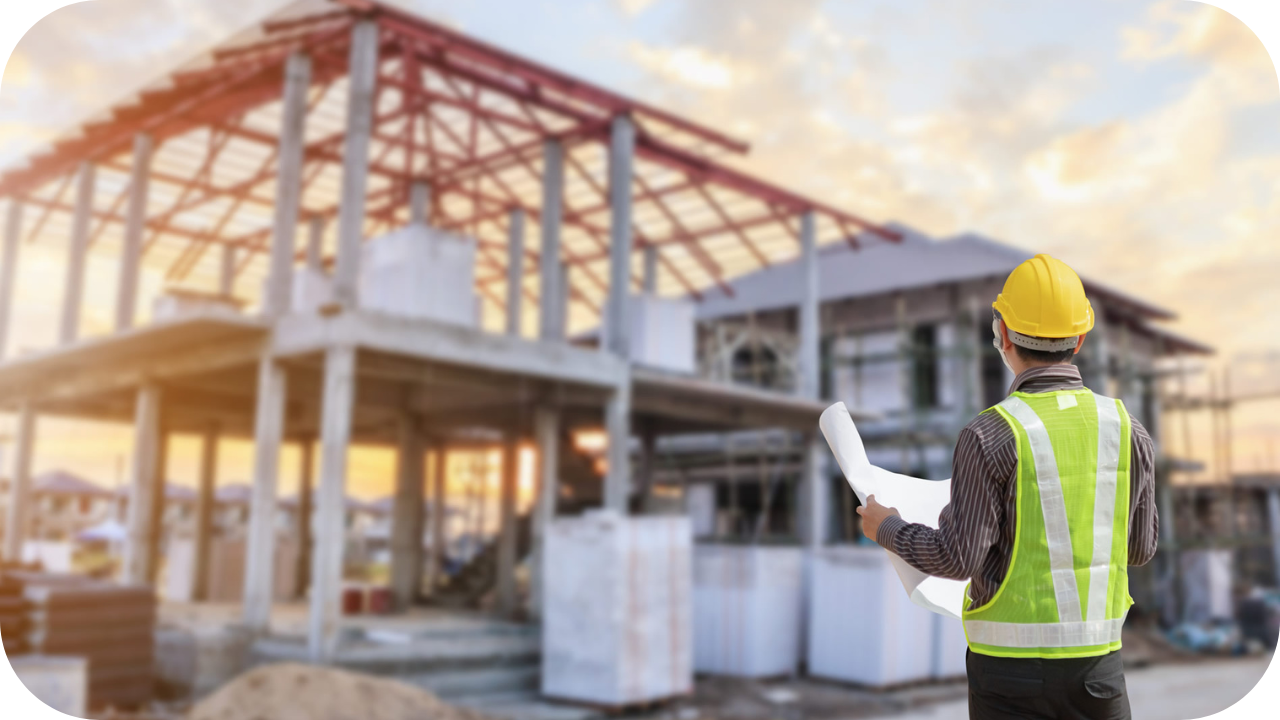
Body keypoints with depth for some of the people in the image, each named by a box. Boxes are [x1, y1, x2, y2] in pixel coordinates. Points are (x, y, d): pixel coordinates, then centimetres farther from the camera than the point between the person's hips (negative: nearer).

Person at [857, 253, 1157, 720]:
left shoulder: (990, 437, -16)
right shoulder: (1126, 430, -1)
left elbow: (958, 557, -16)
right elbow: (1140, 548, 9)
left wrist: (887, 529, 1)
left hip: (1011, 663, -3)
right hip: (1096, 659, 3)